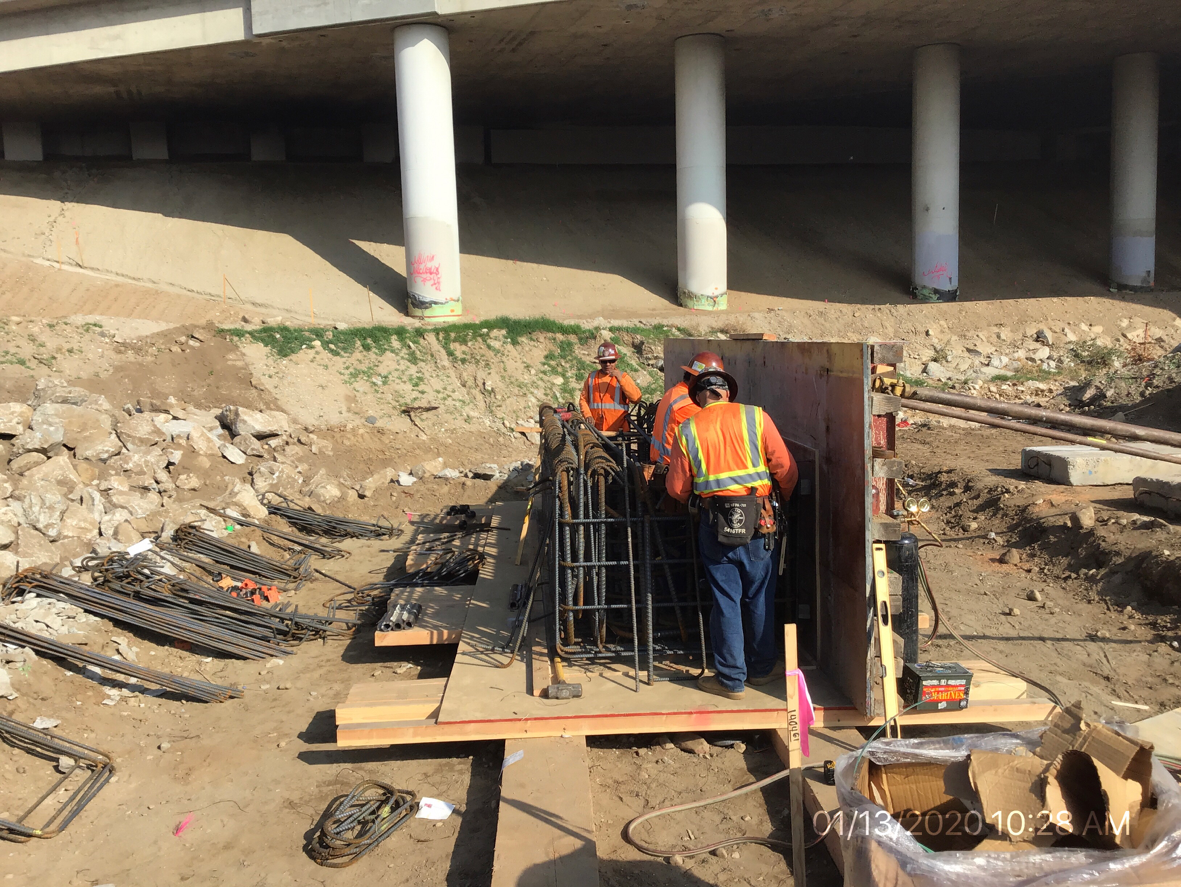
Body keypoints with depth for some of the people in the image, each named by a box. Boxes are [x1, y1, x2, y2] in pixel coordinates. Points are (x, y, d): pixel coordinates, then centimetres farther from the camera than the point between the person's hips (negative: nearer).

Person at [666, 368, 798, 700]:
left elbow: (677, 488, 5)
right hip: (757, 520, 1)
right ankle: (761, 669, 28)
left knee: (725, 600, 8)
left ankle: (731, 680, 15)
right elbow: (786, 469, 0)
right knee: (760, 596, 15)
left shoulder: (688, 430, 2)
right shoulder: (756, 417, 1)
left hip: (715, 522, 0)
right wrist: (783, 498, 20)